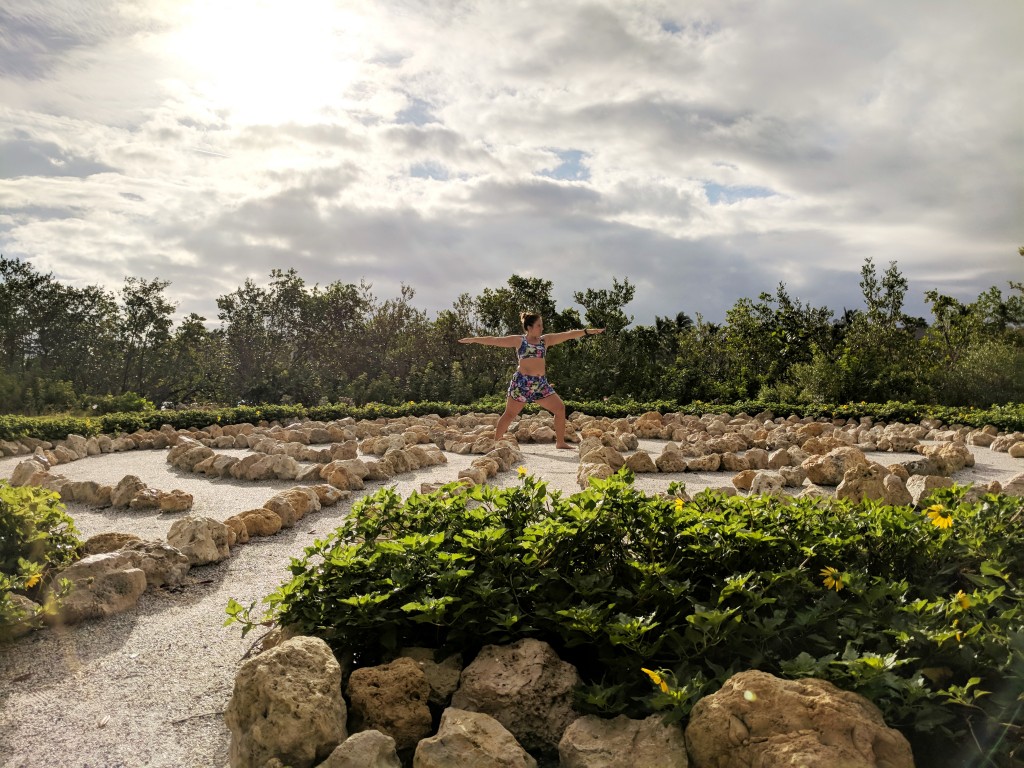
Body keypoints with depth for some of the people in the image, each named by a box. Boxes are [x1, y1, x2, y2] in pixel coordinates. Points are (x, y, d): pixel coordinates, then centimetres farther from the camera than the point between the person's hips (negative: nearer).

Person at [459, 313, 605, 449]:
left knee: (560, 408, 0)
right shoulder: (518, 340, -1)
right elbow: (494, 340, 1)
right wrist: (473, 339, 1)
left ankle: (560, 442, 9)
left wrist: (587, 331, 1)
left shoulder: (546, 339, 10)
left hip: (541, 383, 5)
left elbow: (568, 335, 6)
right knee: (510, 414, -1)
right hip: (522, 382, -5)